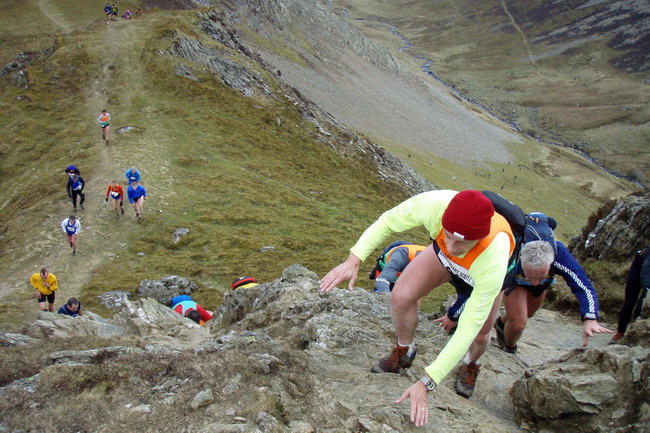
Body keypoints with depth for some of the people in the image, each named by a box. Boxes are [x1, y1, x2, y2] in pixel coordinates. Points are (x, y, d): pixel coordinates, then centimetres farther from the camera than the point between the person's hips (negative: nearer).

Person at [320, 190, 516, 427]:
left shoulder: (493, 261, -47)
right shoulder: (434, 204, -44)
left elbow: (468, 329, -42)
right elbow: (387, 221, -23)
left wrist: (427, 384, -42)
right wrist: (354, 259, -34)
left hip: (481, 274, -1)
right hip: (442, 256, 2)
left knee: (479, 334, 0)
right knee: (401, 297, -16)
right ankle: (404, 351, 14)